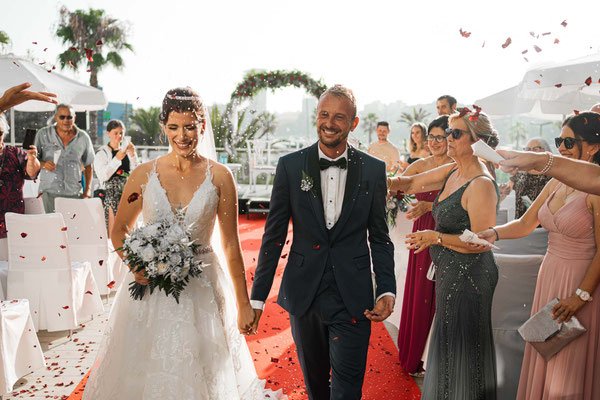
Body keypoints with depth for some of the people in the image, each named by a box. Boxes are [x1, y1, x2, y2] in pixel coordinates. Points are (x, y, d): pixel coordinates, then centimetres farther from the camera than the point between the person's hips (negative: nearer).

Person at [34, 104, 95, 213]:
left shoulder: (83, 138, 8)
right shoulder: (43, 134, 6)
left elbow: (88, 165, 13)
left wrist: (87, 190, 6)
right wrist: (43, 164, -12)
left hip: (74, 191, 1)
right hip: (49, 190, 0)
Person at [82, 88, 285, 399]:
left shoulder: (219, 177, -5)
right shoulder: (144, 175, -2)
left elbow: (230, 244, -2)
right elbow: (119, 231, 9)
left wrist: (244, 304, 0)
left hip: (202, 289, -1)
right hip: (150, 289, 1)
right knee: (147, 374, 13)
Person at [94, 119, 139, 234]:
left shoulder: (126, 151, 12)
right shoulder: (102, 153, 0)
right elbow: (103, 176, -11)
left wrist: (133, 155, -7)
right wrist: (117, 159, -18)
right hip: (112, 193, -4)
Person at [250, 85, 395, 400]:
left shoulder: (373, 169, 0)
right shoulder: (290, 166, -2)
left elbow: (379, 237, 5)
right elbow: (273, 235, 1)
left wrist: (386, 291, -7)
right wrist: (257, 297, 1)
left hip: (353, 299, -1)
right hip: (303, 295, 1)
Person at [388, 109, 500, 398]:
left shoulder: (481, 184, -21)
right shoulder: (452, 172, 5)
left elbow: (482, 242, -22)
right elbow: (411, 183, 9)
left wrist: (436, 237, -21)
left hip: (468, 276, -9)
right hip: (450, 273, 9)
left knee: (462, 349, 7)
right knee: (448, 345, 21)